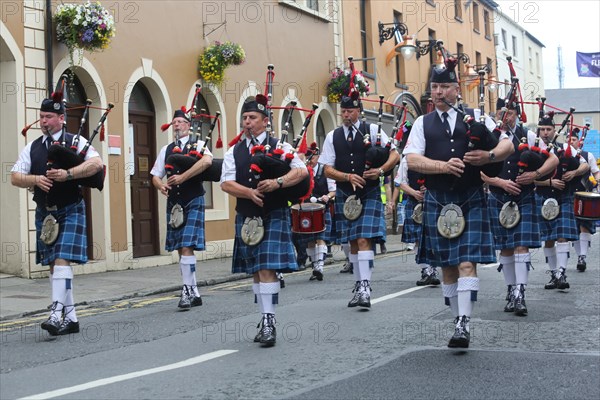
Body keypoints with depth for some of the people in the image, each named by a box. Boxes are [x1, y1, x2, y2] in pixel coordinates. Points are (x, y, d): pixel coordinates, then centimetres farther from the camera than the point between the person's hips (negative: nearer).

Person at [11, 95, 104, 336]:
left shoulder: (76, 141, -1)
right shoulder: (32, 148, 10)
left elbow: (97, 163, -16)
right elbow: (15, 177, 5)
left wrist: (67, 174, -25)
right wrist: (35, 179, -15)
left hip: (70, 210, -5)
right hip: (44, 213, 5)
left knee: (62, 260, -15)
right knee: (53, 265, 7)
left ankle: (57, 313, -18)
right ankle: (70, 318, 14)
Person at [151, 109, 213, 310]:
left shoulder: (198, 144, -1)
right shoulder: (166, 149, 14)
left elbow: (207, 160, -24)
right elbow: (155, 175, 13)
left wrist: (182, 177, -24)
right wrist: (161, 185, -11)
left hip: (193, 202, -6)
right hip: (173, 202, 6)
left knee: (187, 247, -14)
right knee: (181, 249, 8)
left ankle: (187, 291, -8)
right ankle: (194, 292, 17)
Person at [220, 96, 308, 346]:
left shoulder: (279, 147, 2)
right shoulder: (234, 152, 10)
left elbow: (302, 171, -9)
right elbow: (226, 183, -1)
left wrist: (278, 183, -24)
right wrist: (250, 192, -18)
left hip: (274, 216, -4)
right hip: (247, 217, 4)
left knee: (267, 269, -12)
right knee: (256, 271, 10)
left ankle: (269, 322, -10)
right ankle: (265, 319, 20)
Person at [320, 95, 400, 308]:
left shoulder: (372, 130, -1)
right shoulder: (332, 137, 6)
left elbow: (395, 155, -2)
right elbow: (328, 170, 2)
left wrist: (380, 170, -19)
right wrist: (349, 177, -14)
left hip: (369, 194, -3)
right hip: (345, 195, 4)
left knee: (364, 239, -14)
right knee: (353, 242, 10)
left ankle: (365, 287, -15)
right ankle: (358, 285, 21)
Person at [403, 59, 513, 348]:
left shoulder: (476, 117, 8)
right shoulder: (422, 123, 10)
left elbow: (507, 144, 6)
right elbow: (412, 160, -3)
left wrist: (489, 156, -16)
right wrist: (444, 166, -18)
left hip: (471, 199, -2)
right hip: (437, 201, 2)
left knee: (467, 263, -12)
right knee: (447, 266, 8)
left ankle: (463, 324, -13)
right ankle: (457, 318, 21)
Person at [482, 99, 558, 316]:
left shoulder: (528, 136, 3)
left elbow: (553, 160, 5)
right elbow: (481, 172, -1)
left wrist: (535, 174, -11)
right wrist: (502, 182, -14)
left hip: (523, 199, -1)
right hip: (498, 200, 1)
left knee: (521, 245, -10)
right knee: (505, 248, 8)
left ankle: (520, 294, -12)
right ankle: (511, 291, 20)